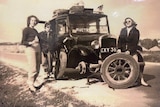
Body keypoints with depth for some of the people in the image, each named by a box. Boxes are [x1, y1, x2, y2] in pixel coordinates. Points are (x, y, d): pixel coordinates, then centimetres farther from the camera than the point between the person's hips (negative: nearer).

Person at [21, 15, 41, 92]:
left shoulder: (35, 30, 20)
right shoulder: (26, 29, -2)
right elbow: (23, 42, -7)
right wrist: (31, 43, -24)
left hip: (37, 49, 8)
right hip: (30, 49, -8)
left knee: (37, 69, 5)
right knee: (33, 68, -13)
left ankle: (31, 83, 13)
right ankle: (30, 84, -4)